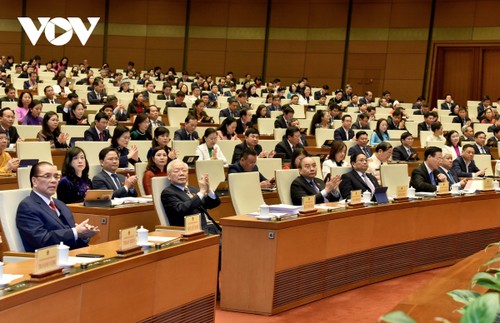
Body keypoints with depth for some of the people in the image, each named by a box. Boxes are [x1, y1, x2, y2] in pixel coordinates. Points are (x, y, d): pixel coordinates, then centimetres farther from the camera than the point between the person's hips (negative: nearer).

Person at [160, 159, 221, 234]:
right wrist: (201, 192, -15)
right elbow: (181, 210, -15)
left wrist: (208, 190, -7)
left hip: (211, 228, 7)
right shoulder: (167, 193, 2)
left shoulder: (192, 189, 22)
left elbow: (215, 203, 14)